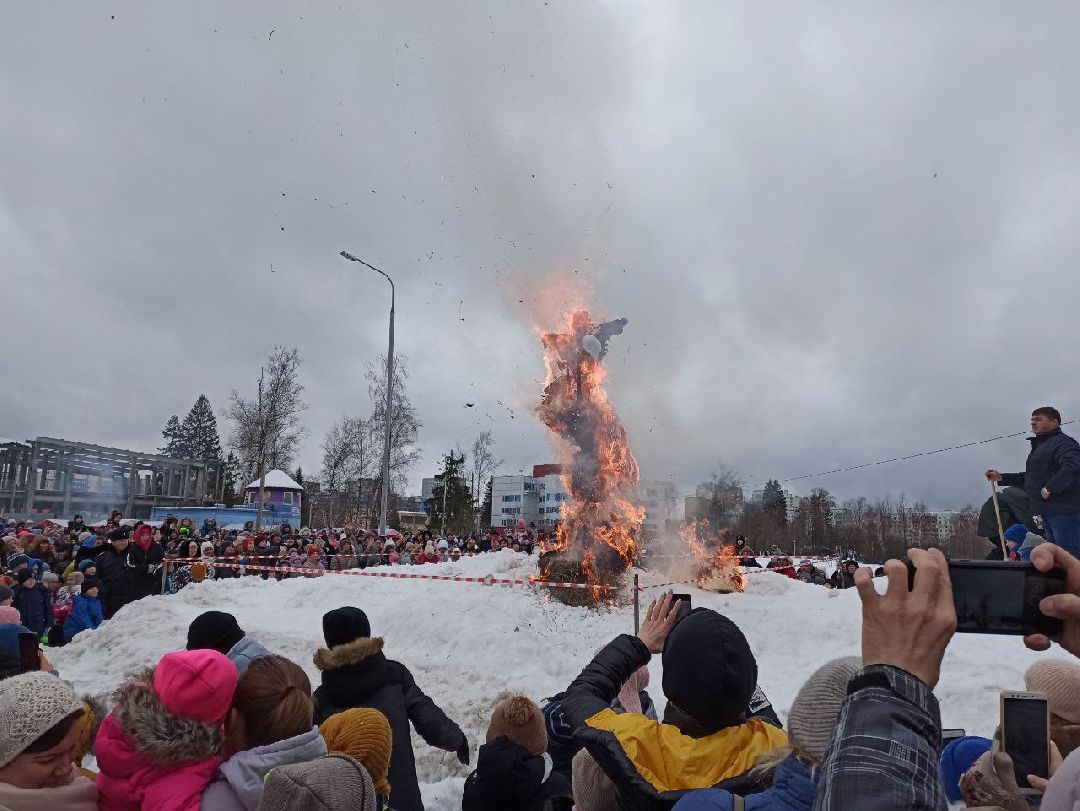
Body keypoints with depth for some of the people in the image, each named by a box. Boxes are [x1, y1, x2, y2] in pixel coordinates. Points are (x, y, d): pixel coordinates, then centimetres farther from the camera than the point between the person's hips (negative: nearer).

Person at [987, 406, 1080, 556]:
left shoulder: (1062, 442, -10)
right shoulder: (1039, 446, 23)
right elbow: (1029, 478, 28)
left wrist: (1050, 488, -27)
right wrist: (1001, 478, 19)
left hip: (1064, 510, -10)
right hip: (1048, 511, 11)